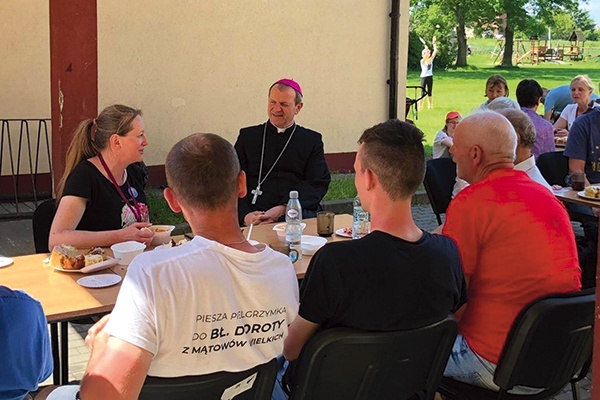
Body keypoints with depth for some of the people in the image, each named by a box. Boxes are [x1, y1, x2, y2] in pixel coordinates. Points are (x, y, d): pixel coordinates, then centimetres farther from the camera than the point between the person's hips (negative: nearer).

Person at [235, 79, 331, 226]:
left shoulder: (311, 140, 17)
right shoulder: (248, 136, 18)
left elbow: (319, 183, 4)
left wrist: (283, 209, -14)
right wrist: (245, 214, -13)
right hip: (254, 215, 0)